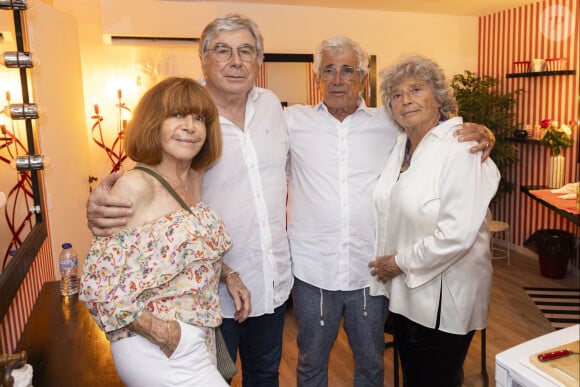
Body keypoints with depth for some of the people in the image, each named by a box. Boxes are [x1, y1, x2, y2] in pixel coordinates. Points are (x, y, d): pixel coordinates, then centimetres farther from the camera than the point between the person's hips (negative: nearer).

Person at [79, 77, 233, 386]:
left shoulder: (195, 180, 3)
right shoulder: (135, 186, -17)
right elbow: (98, 282, -18)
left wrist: (227, 275, 3)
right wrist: (163, 334, -18)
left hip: (199, 341, 7)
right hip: (156, 348, -7)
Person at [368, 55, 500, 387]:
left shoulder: (460, 150, -18)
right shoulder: (401, 145, 5)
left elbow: (457, 234, -26)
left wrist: (401, 262, -16)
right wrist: (388, 266, 7)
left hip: (444, 297, -7)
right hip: (406, 291, 7)